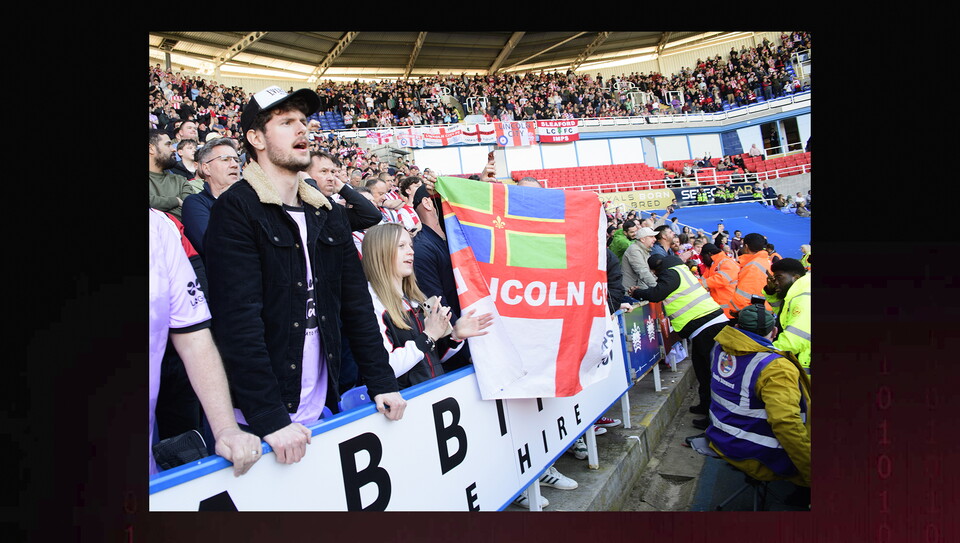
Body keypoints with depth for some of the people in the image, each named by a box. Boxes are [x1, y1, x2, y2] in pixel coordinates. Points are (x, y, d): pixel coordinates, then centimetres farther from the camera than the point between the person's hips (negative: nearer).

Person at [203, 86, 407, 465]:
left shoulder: (329, 213, 9)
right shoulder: (235, 210, -10)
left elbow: (356, 302, 9)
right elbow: (238, 319, -18)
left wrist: (382, 381, 4)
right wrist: (270, 418, -22)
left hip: (323, 406, 6)